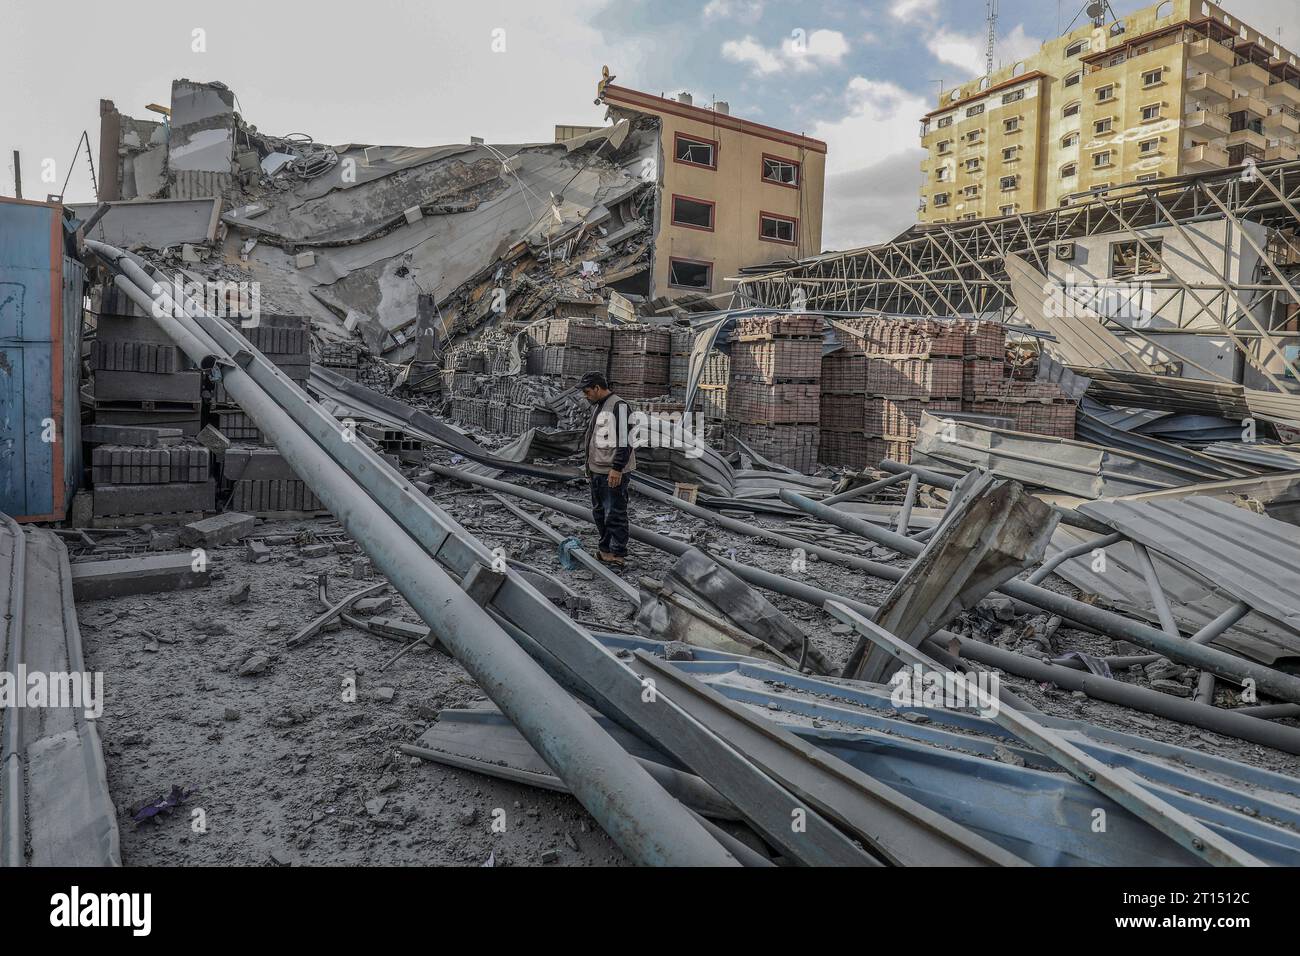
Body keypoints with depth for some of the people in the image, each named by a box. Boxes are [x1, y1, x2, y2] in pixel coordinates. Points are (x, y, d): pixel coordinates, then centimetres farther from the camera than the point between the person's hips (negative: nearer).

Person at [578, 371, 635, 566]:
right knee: (599, 512, 16)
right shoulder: (597, 407, 17)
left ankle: (618, 554, 2)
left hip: (613, 473, -10)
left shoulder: (619, 406, -14)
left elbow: (625, 440, -20)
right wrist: (590, 465, 22)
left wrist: (617, 468, -23)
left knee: (615, 514, -6)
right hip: (597, 471, 10)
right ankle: (606, 549, 27)